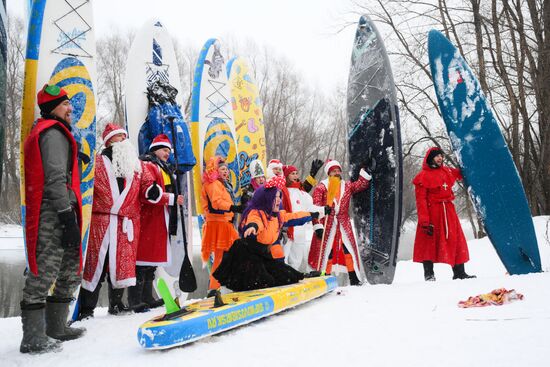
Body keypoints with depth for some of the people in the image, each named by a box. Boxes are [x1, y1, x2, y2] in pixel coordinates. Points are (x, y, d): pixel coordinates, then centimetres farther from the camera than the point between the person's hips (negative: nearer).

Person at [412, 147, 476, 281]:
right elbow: (421, 200, -11)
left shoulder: (447, 171, 12)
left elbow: (461, 174, 30)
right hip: (432, 212, -6)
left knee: (456, 240, 7)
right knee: (429, 241, -2)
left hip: (448, 211, 6)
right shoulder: (423, 176, -6)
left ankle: (459, 272, 17)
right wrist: (424, 220, -17)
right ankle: (429, 273, 8)